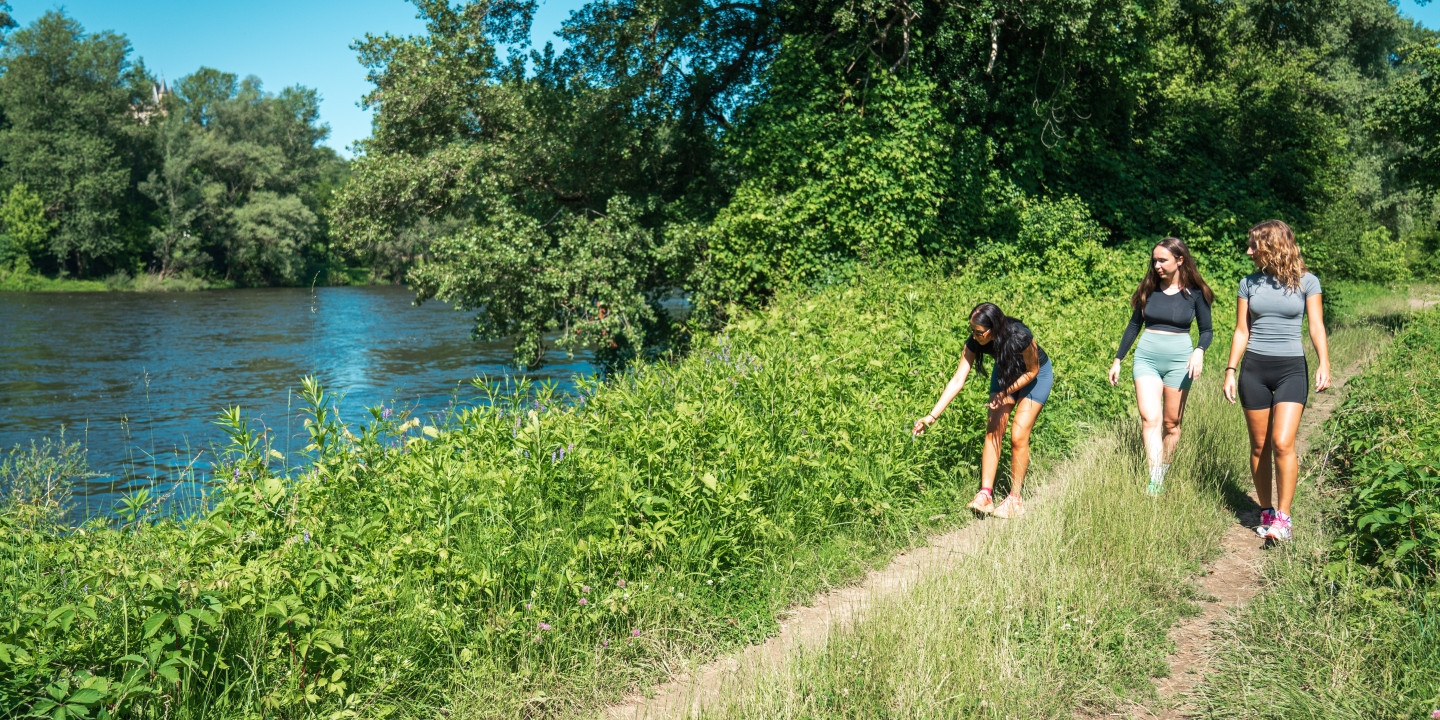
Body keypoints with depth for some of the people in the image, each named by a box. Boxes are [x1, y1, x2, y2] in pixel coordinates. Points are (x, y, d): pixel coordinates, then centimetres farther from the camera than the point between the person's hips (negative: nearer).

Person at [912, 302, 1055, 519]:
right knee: (993, 430, -9)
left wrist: (1005, 393, -25)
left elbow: (1032, 371, -19)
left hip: (1037, 375, -4)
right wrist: (931, 417, -29)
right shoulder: (974, 343, -26)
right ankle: (985, 494, -9)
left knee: (1018, 436, -13)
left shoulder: (1020, 337, -38)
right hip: (1006, 373, 4)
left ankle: (1015, 499, -2)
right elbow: (957, 381, -24)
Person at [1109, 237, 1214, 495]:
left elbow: (1207, 330, 5)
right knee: (1150, 418, -14)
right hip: (1147, 357, 1)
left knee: (1171, 423, 6)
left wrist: (1199, 351, -17)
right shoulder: (1149, 288, 4)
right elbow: (1134, 325, 14)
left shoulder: (1194, 293, -2)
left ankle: (1164, 474, 21)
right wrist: (1118, 359, 15)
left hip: (1179, 360, -1)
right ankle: (1153, 482, -20)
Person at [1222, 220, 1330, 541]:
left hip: (1291, 369, -2)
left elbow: (1316, 326, -2)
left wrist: (1324, 363, -17)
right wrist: (1230, 371, 4)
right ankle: (1266, 512, 17)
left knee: (1283, 443, -15)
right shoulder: (1249, 283, 7)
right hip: (1254, 369, 3)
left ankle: (1283, 516, -6)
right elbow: (1242, 330, 9)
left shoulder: (1306, 282, 1)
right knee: (1259, 446, 5)